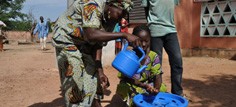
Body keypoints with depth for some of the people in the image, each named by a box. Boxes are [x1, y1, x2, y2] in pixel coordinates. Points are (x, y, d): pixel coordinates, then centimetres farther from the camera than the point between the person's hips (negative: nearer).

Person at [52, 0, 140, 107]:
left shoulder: (109, 20, -6)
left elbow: (98, 43, -5)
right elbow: (91, 35, -45)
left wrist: (100, 70, -13)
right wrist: (124, 35, -46)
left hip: (83, 44, 7)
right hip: (66, 39, -7)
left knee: (92, 73, 6)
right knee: (74, 82, -6)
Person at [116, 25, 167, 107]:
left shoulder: (153, 56, -9)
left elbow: (157, 76, -13)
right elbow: (127, 78, -18)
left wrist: (156, 88, -37)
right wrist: (144, 85, -31)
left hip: (149, 85, 2)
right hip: (131, 86, -2)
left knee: (162, 88, -21)